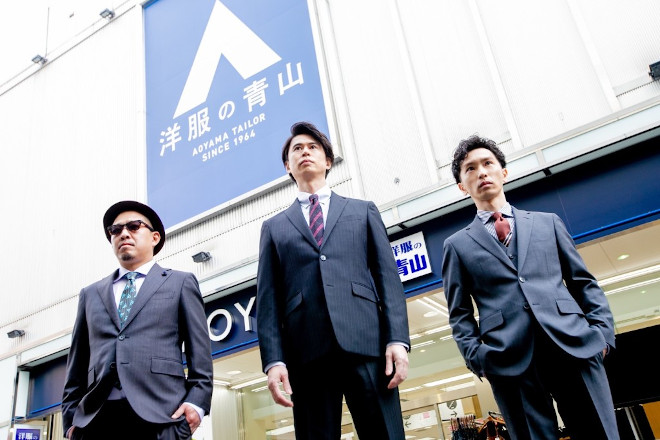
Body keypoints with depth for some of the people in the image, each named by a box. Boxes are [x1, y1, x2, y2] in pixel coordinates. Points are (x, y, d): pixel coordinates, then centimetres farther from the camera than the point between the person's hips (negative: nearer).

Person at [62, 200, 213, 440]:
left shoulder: (181, 283, 11)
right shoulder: (91, 294, 20)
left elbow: (199, 351, 5)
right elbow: (77, 362, 18)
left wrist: (196, 403, -7)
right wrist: (70, 417, 8)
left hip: (159, 416, -2)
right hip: (94, 418, 3)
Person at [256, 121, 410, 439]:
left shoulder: (363, 211, 19)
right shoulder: (274, 227, 20)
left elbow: (388, 278, 9)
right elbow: (268, 300, 11)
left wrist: (398, 339, -4)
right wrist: (273, 360, -2)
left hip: (364, 341, 0)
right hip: (306, 350, 1)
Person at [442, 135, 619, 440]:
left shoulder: (547, 222, 19)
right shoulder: (457, 244, 14)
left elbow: (584, 283, 16)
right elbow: (460, 313, 11)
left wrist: (603, 330, 2)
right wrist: (476, 356, -4)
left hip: (574, 344, 2)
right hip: (509, 359, -1)